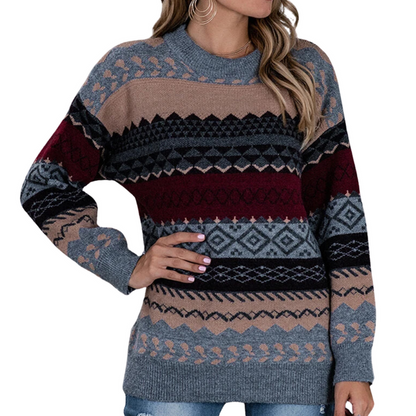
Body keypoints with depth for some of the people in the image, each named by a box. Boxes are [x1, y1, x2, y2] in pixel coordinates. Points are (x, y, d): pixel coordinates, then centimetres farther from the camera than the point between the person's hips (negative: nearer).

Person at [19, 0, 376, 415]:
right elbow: (44, 185, 9)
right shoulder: (129, 71, 2)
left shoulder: (307, 70, 7)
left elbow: (341, 216, 4)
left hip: (296, 349, 1)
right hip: (175, 348, -1)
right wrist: (125, 268, -4)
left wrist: (354, 359, 0)